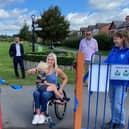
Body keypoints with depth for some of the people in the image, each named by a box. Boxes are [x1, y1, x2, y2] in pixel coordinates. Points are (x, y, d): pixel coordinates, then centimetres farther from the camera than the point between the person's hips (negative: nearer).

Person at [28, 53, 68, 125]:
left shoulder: (57, 70, -2)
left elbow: (65, 79, 12)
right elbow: (29, 71, 1)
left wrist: (61, 89, 4)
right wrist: (33, 70, -23)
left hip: (52, 91, -2)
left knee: (44, 94, -36)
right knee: (36, 93, -32)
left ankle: (42, 115, -19)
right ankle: (37, 114, -26)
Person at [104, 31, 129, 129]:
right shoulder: (114, 50, 8)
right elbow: (107, 62, 12)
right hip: (111, 81, 6)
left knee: (118, 104, 0)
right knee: (112, 102, 16)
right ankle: (114, 120, 33)